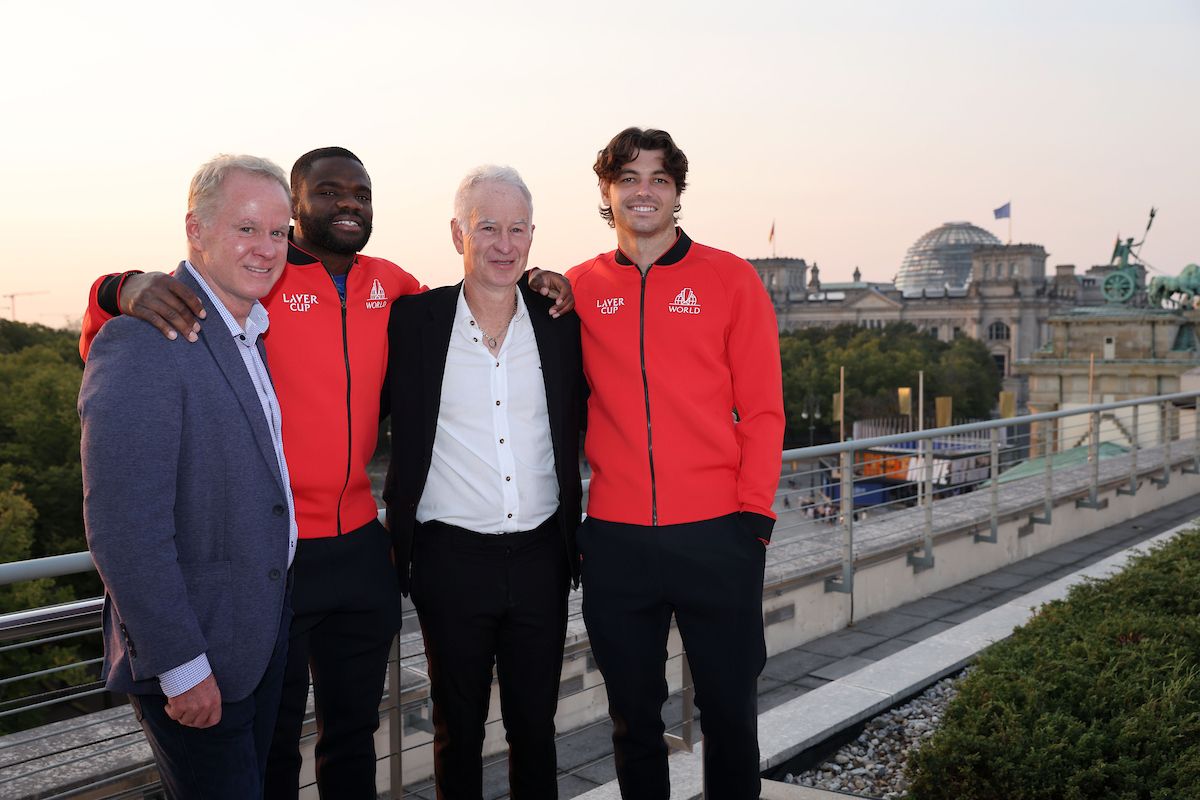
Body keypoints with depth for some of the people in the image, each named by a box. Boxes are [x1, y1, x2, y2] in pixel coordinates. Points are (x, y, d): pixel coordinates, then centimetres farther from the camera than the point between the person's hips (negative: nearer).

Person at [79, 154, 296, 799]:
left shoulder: (249, 334, 8)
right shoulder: (139, 345, -21)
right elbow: (124, 533, -24)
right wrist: (181, 668, -21)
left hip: (262, 637, 8)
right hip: (194, 662, -8)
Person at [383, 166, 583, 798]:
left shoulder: (561, 320, 3)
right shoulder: (412, 320, -3)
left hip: (540, 556, 2)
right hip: (450, 557, -2)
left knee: (535, 723, 15)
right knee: (458, 728, 12)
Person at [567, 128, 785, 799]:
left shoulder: (729, 278, 1)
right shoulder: (581, 288, 7)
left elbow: (763, 408, -1)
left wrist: (754, 511, -6)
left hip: (717, 535, -1)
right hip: (615, 541, 2)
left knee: (729, 710, 8)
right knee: (634, 716, 13)